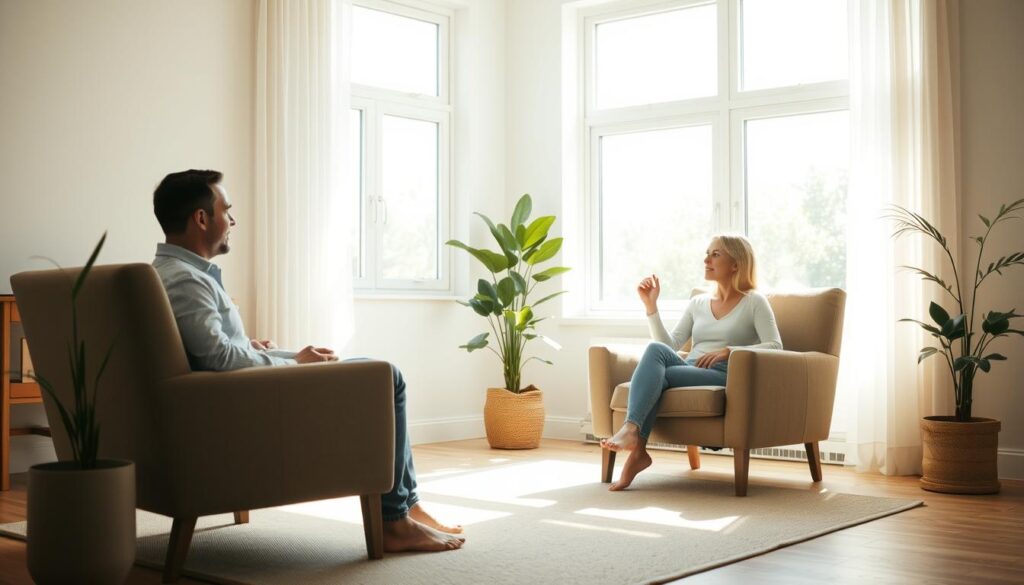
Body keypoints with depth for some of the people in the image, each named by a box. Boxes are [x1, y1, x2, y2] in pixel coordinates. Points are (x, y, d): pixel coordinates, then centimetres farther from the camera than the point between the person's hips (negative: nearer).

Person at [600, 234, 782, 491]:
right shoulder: (698, 302, 22)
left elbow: (775, 347, -4)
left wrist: (728, 351, -14)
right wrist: (651, 305, 4)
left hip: (726, 377, -4)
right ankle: (632, 431, -40)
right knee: (655, 349, -30)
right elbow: (670, 345, 12)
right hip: (689, 373, 4)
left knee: (658, 375, -30)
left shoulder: (754, 302, 9)